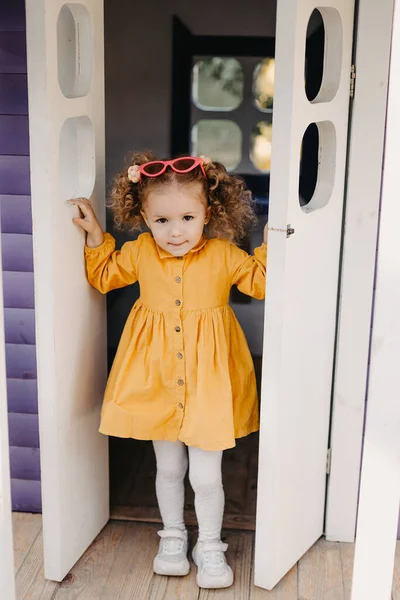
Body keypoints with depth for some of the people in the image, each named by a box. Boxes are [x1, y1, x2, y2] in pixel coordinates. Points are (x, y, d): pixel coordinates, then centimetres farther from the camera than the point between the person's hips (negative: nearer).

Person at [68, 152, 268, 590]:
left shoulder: (224, 255, -10)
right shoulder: (139, 252, -3)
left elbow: (260, 283, 1)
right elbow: (104, 276, 13)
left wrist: (270, 245, -11)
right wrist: (95, 235, 3)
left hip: (207, 386, -2)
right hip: (157, 384, 2)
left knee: (206, 475, 5)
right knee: (168, 468, 18)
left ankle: (209, 546, 30)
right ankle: (173, 537, 41)